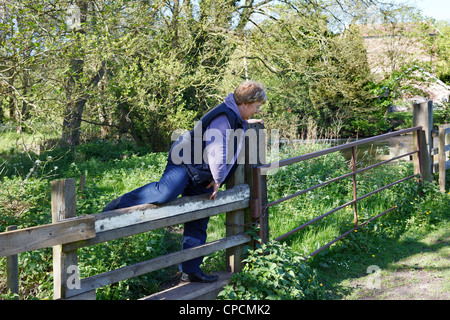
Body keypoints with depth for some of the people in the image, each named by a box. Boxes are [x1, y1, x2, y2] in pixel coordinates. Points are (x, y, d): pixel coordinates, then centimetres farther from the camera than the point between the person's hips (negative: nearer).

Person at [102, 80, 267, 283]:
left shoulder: (236, 119, 16)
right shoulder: (224, 118, -17)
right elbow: (216, 151, -22)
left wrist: (245, 123, 46)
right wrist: (217, 179, -11)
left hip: (201, 178, 10)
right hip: (185, 164, -10)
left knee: (198, 224, 7)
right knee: (165, 192, -37)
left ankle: (190, 270, 13)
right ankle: (120, 205, -18)